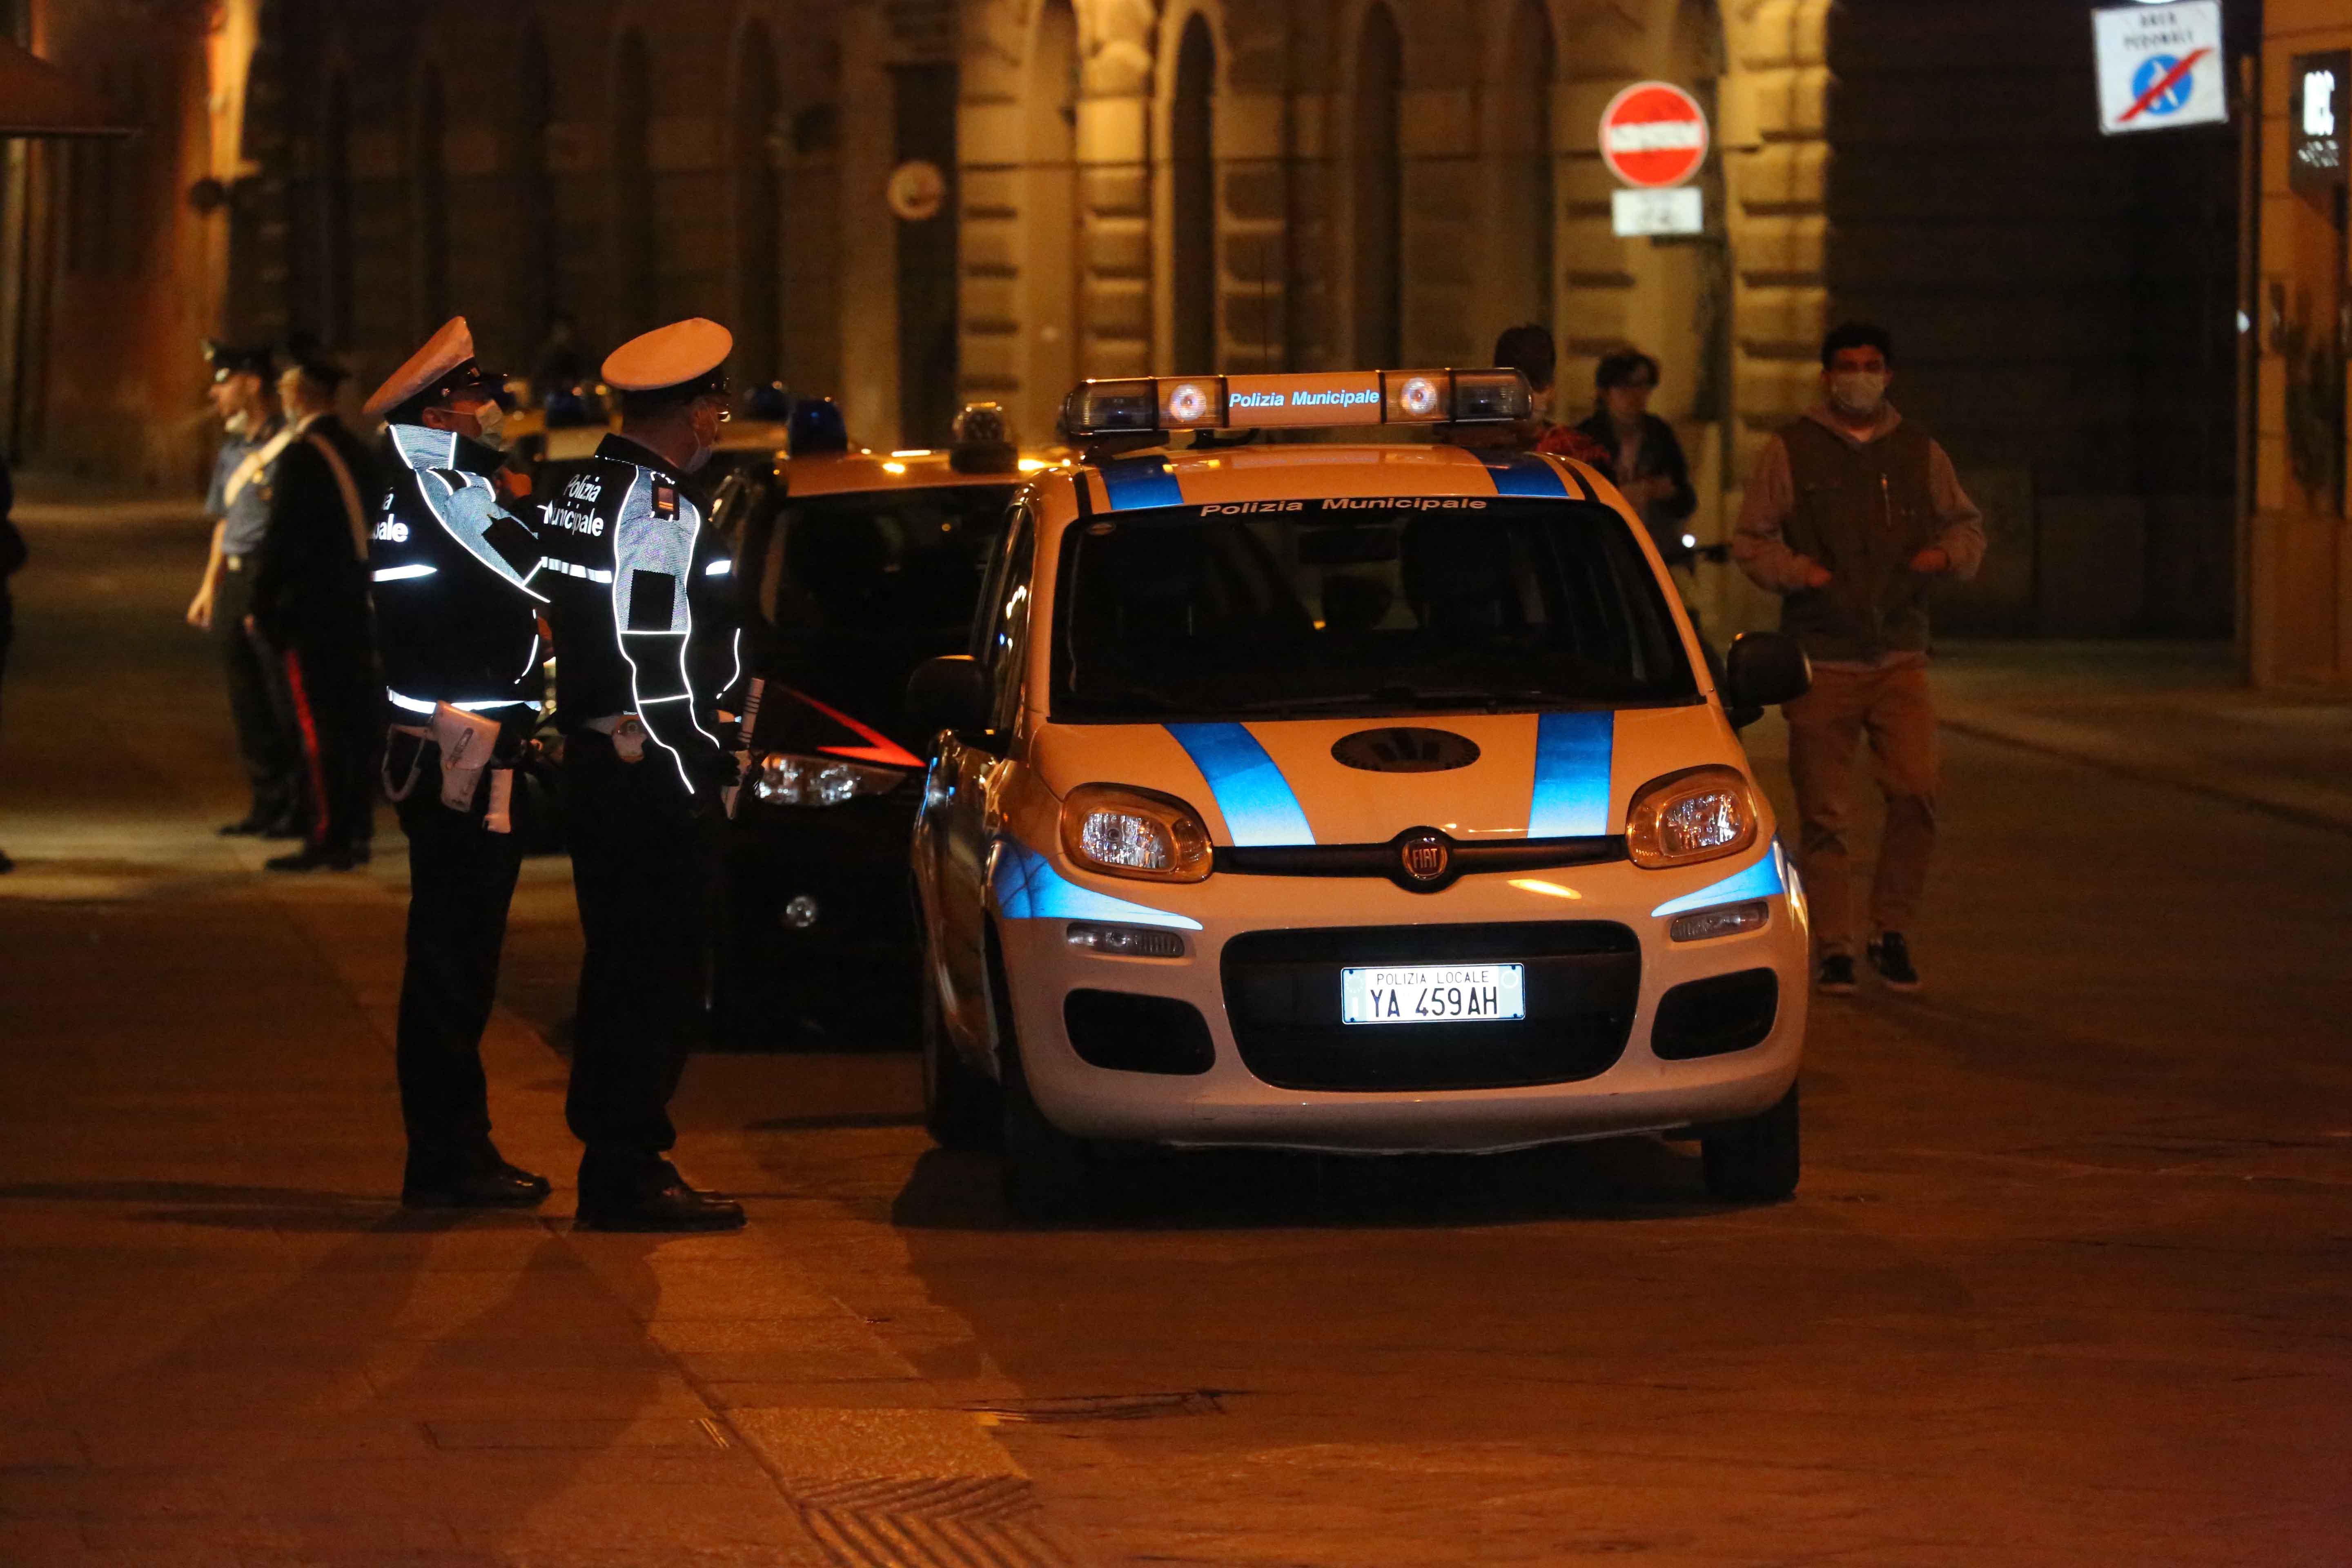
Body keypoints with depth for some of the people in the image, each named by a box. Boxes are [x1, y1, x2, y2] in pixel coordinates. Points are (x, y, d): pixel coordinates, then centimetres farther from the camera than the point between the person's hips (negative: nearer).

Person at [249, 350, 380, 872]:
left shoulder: (302, 456, -14)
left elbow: (281, 539, -15)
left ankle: (327, 838, -9)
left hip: (309, 613, -8)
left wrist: (261, 608, -9)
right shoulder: (356, 452, 13)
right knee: (355, 725, 10)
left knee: (316, 727, -7)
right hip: (355, 610, 8)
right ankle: (356, 833, 14)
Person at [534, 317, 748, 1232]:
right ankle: (626, 1178, -6)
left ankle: (614, 1153, 26)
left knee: (619, 968, 18)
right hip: (653, 775, -9)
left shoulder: (572, 489, 12)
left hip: (588, 761, 9)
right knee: (657, 977, -6)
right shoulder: (662, 511, -16)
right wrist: (706, 771, -15)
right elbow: (664, 663, -20)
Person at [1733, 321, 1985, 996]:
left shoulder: (1919, 453, 13)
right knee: (1823, 812, 0)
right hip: (1821, 661, -2)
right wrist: (1797, 571, -14)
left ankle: (1892, 932, 3)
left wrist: (1948, 553, -1)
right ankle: (1833, 946, 9)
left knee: (1916, 792, -12)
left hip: (1900, 656, 2)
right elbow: (1751, 540, 5)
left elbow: (1967, 524, 22)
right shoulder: (1789, 452, 5)